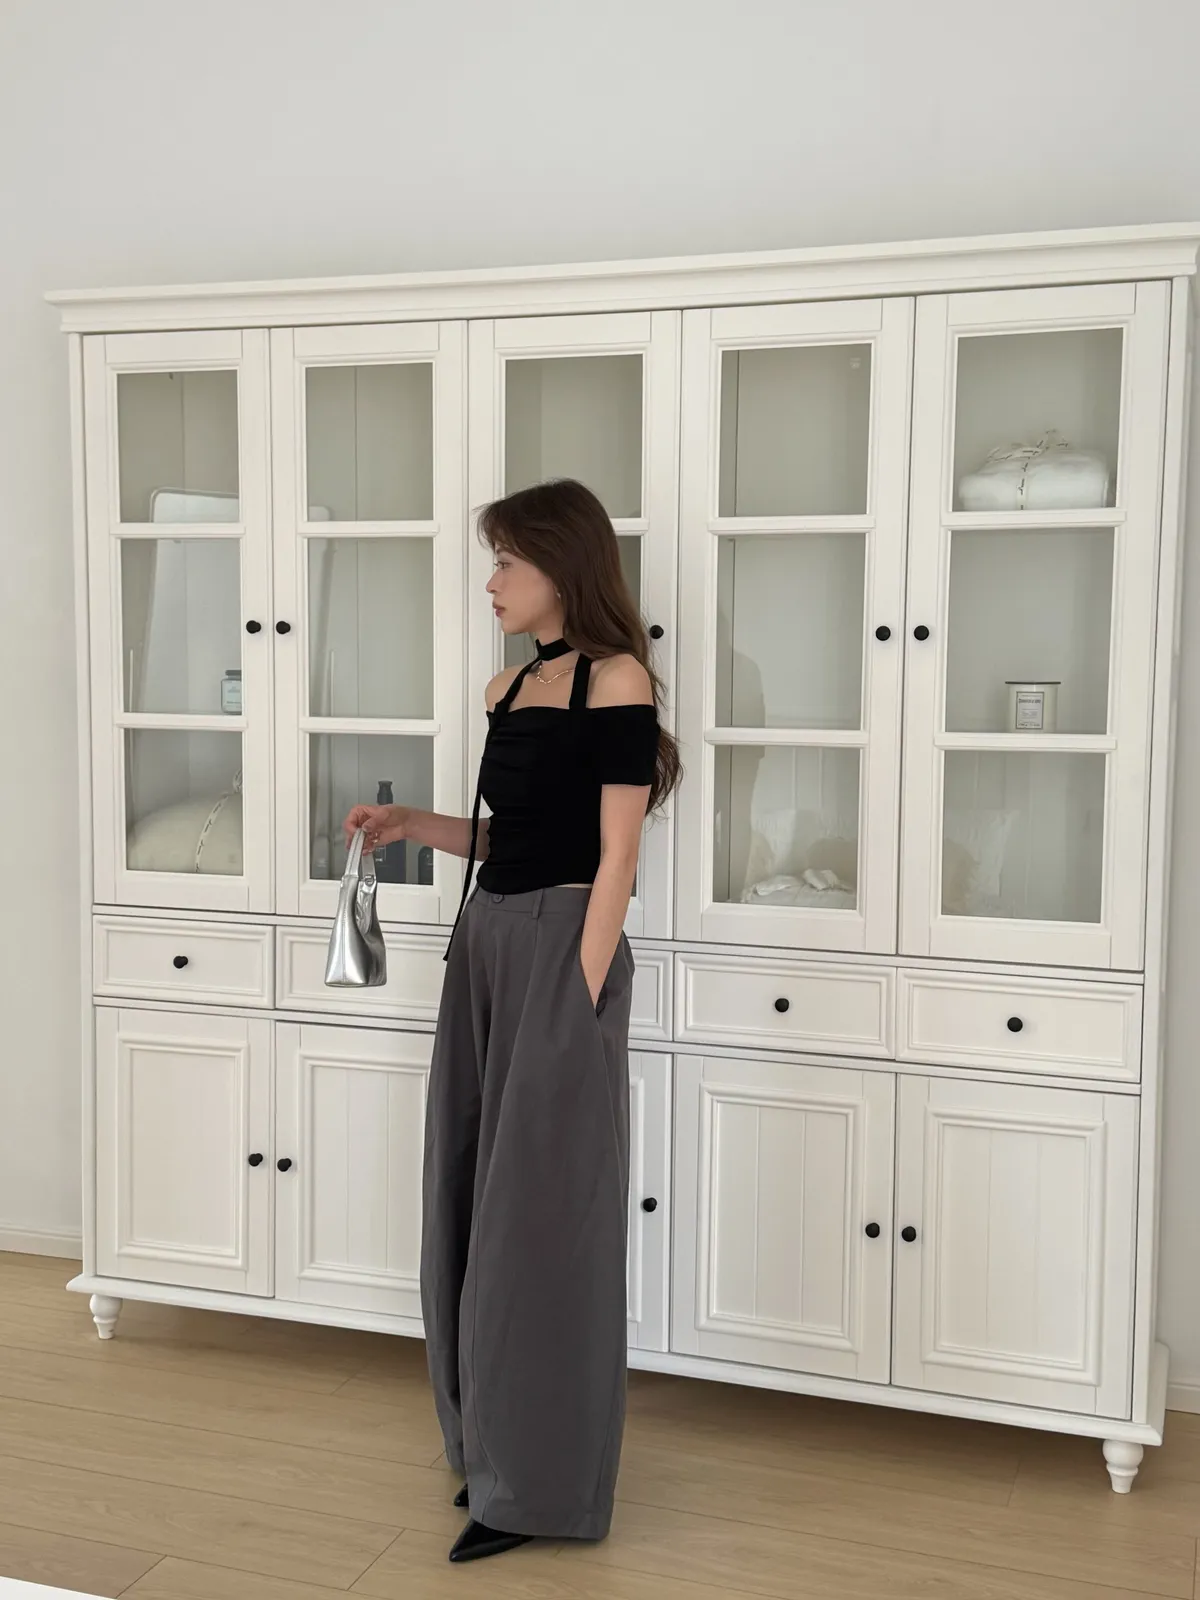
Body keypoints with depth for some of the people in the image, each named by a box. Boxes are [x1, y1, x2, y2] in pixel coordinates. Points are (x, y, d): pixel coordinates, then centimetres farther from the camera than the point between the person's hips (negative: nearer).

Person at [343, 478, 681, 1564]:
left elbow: (615, 859, -13)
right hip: (486, 947, 8)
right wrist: (414, 825, 6)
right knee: (474, 1204, 13)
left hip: (562, 953, -8)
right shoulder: (511, 687, 14)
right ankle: (496, 1451, 30)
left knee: (539, 1213, -1)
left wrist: (577, 1005, -17)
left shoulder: (616, 679, -9)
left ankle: (542, 1486, 14)